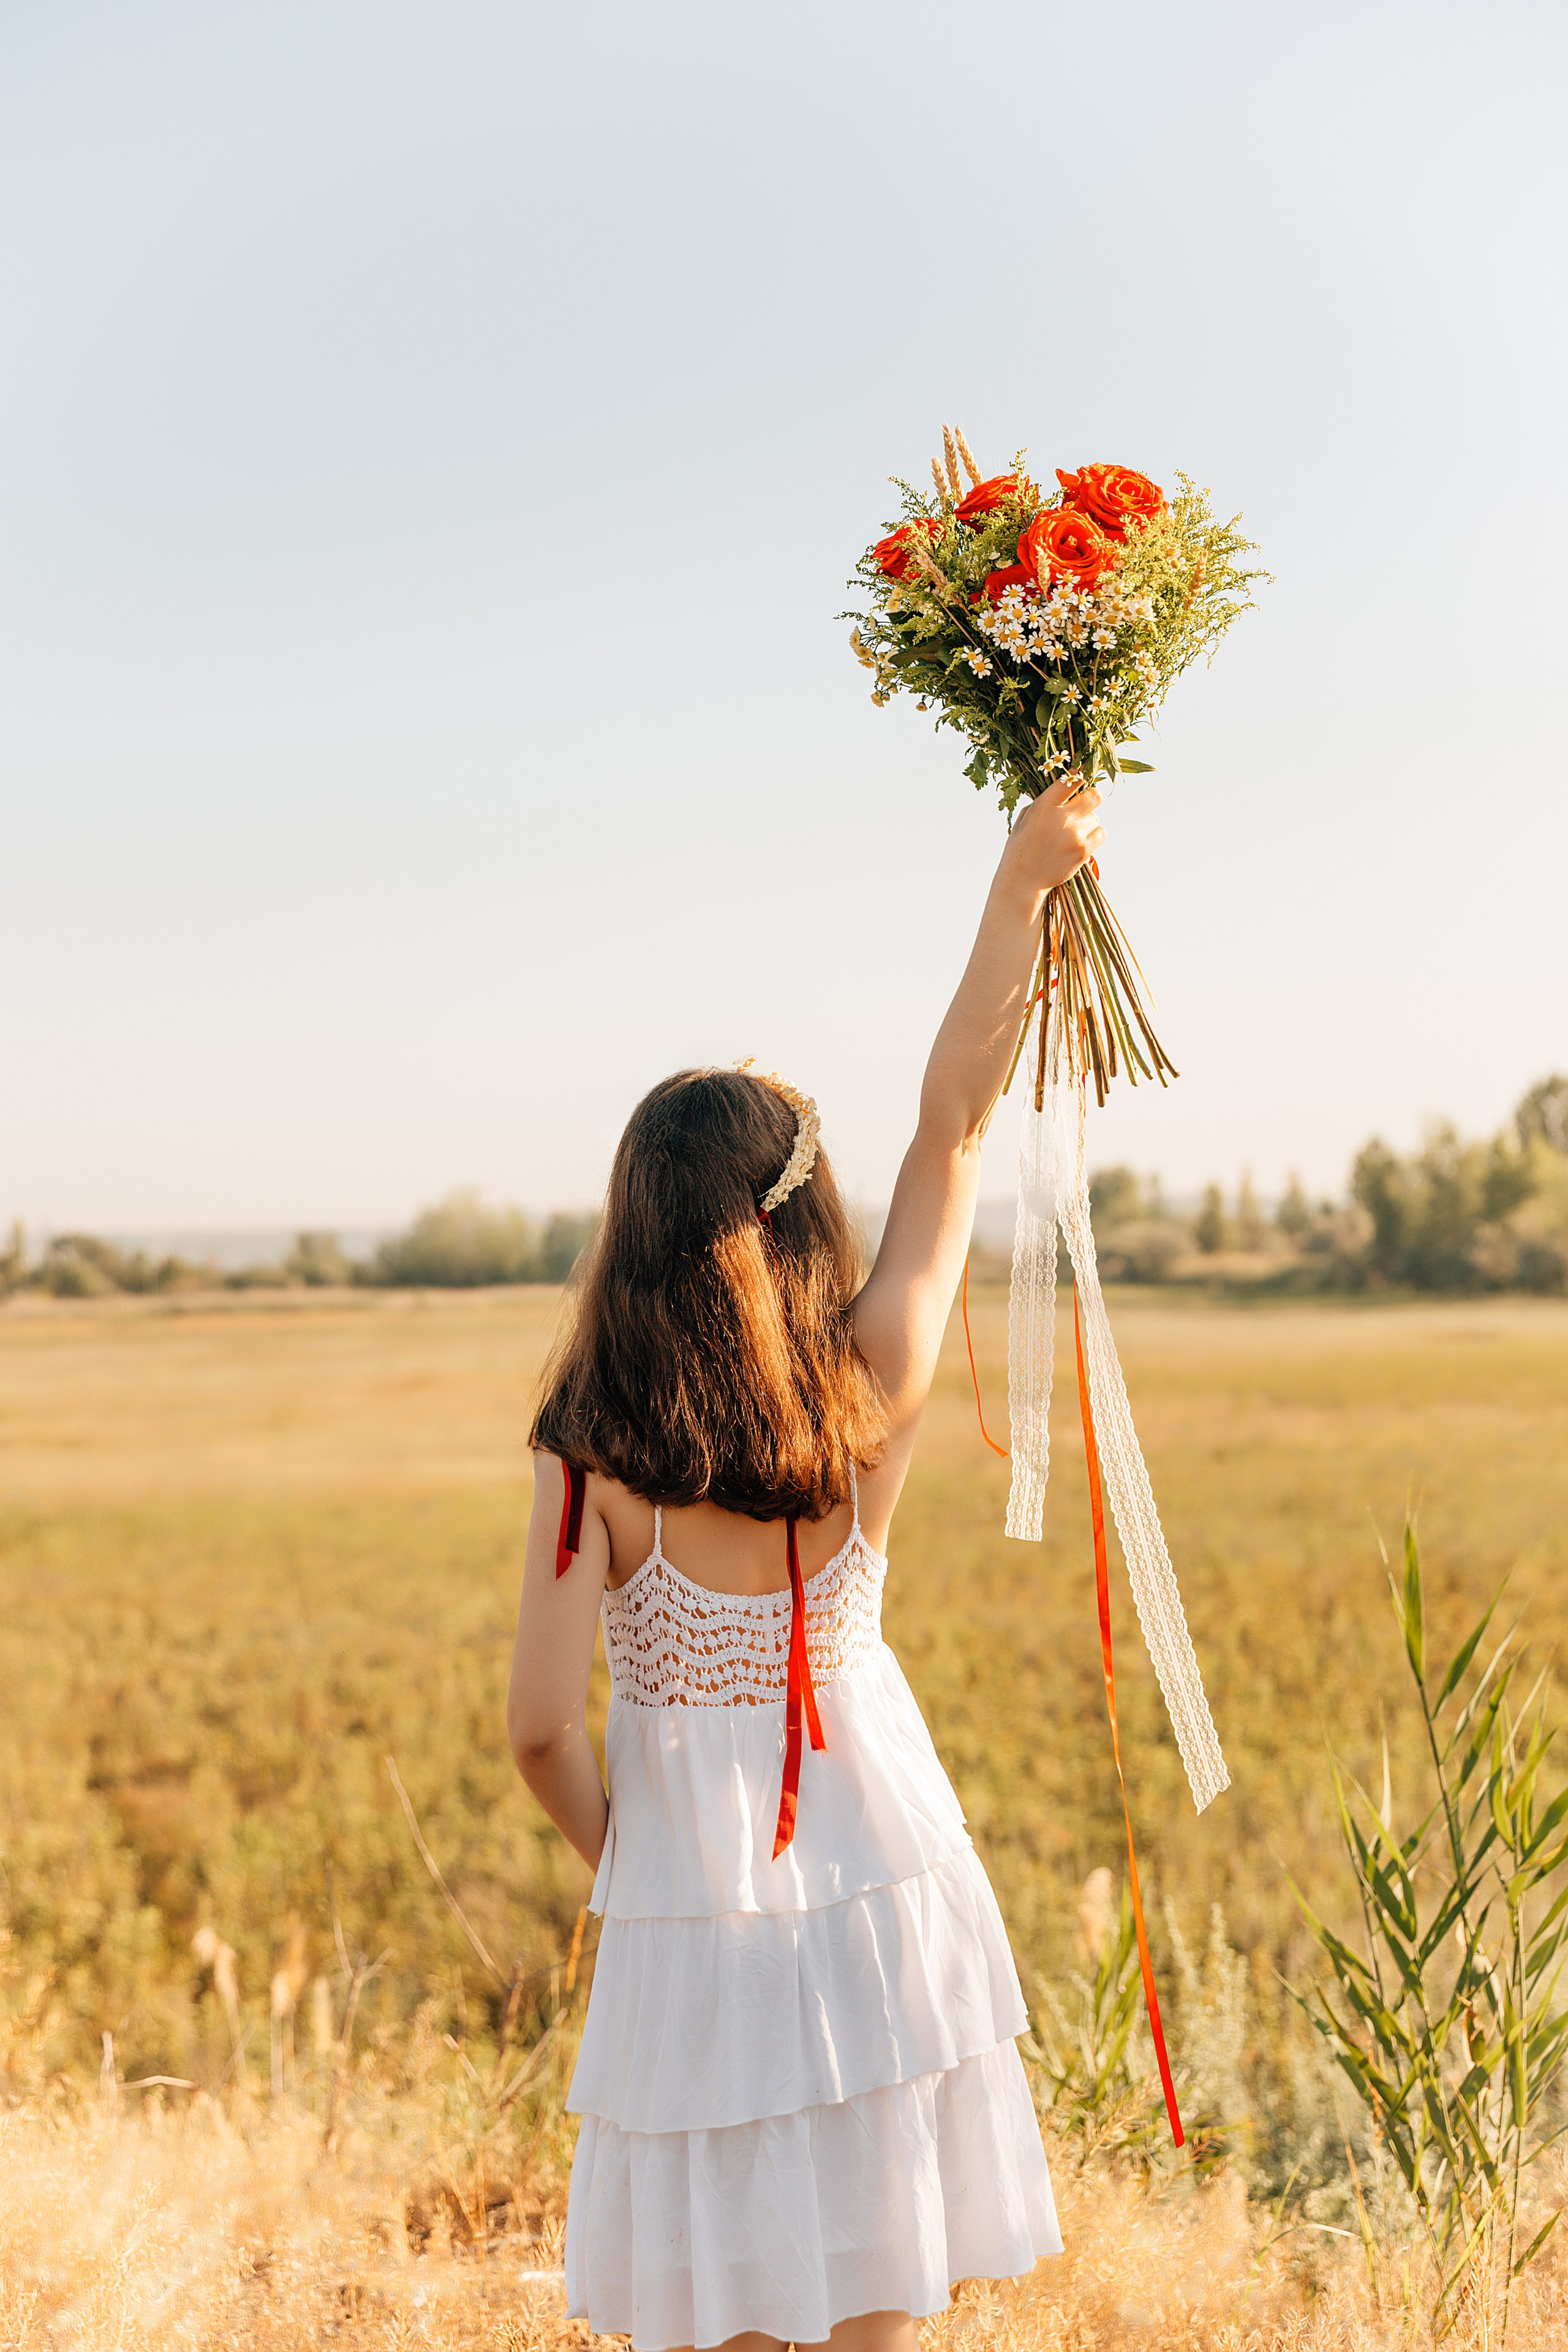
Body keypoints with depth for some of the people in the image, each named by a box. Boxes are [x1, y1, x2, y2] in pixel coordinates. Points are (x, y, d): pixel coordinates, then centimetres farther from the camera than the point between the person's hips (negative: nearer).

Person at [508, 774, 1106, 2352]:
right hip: (880, 1885, 2)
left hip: (690, 1912, -2)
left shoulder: (591, 1456, -14)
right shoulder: (870, 1400, -9)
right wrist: (1021, 884, 8)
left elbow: (542, 1726, -14)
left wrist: (617, 1857, 7)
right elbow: (954, 1126, 1)